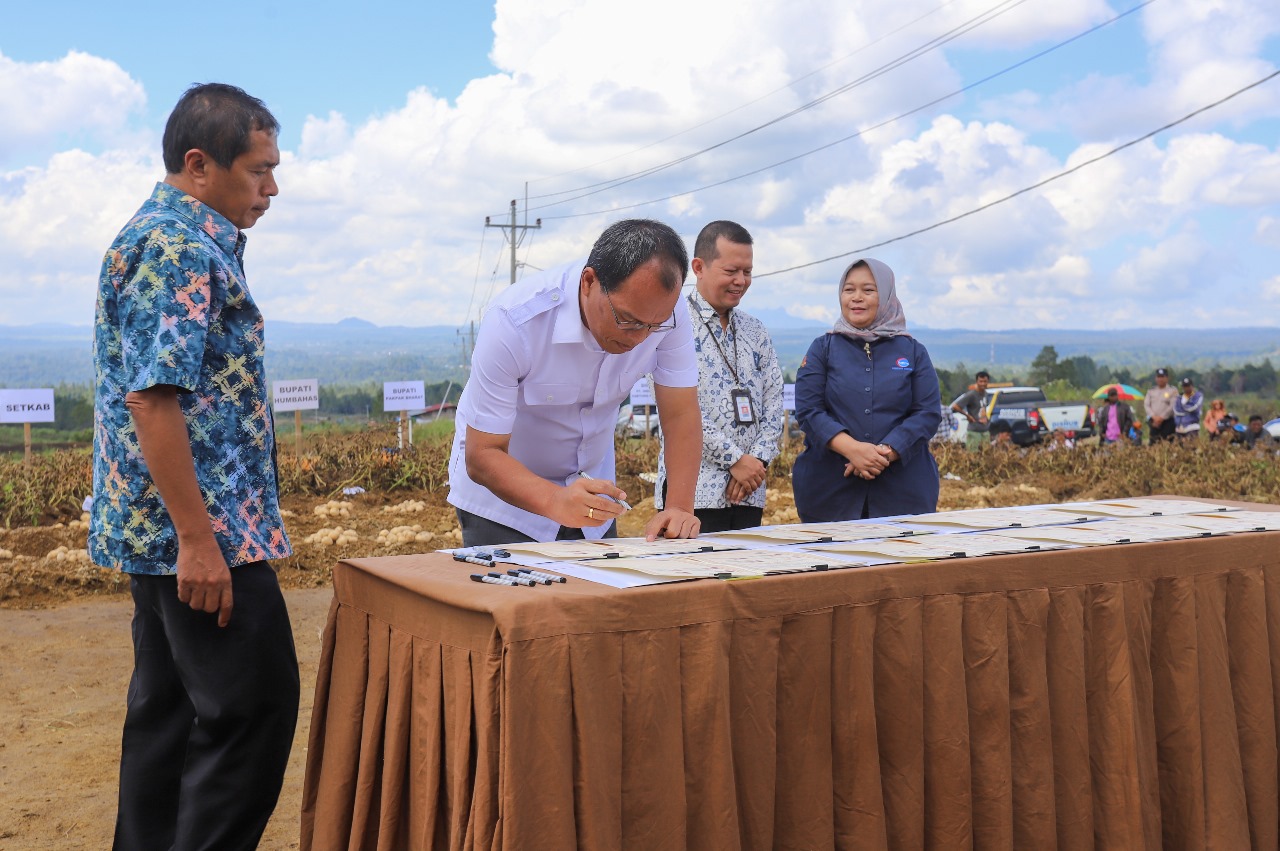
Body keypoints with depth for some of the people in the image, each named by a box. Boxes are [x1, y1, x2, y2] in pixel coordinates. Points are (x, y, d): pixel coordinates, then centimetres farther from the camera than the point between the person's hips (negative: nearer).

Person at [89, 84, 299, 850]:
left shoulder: (172, 237, 17)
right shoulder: (181, 248, -16)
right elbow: (153, 397, -23)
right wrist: (198, 539, -23)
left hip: (164, 530, 11)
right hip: (203, 530, -11)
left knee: (169, 708, 15)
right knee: (255, 706, -7)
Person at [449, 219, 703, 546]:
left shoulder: (663, 310, -20)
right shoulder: (514, 321, -32)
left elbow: (681, 415, -14)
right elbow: (482, 457, -29)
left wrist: (679, 508, -28)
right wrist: (555, 501, -45)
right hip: (501, 494, -3)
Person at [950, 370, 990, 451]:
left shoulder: (985, 393, 8)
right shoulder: (971, 394, -15)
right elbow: (954, 406, -20)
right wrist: (967, 415, -12)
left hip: (985, 431, 8)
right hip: (974, 431, -8)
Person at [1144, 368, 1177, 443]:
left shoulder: (1172, 391, 3)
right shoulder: (1151, 391, 15)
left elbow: (1172, 406, -7)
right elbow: (1146, 405, 7)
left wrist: (1161, 417, -13)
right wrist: (1154, 417, -8)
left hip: (1167, 421, -4)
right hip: (1153, 421, 4)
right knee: (1152, 443, 0)